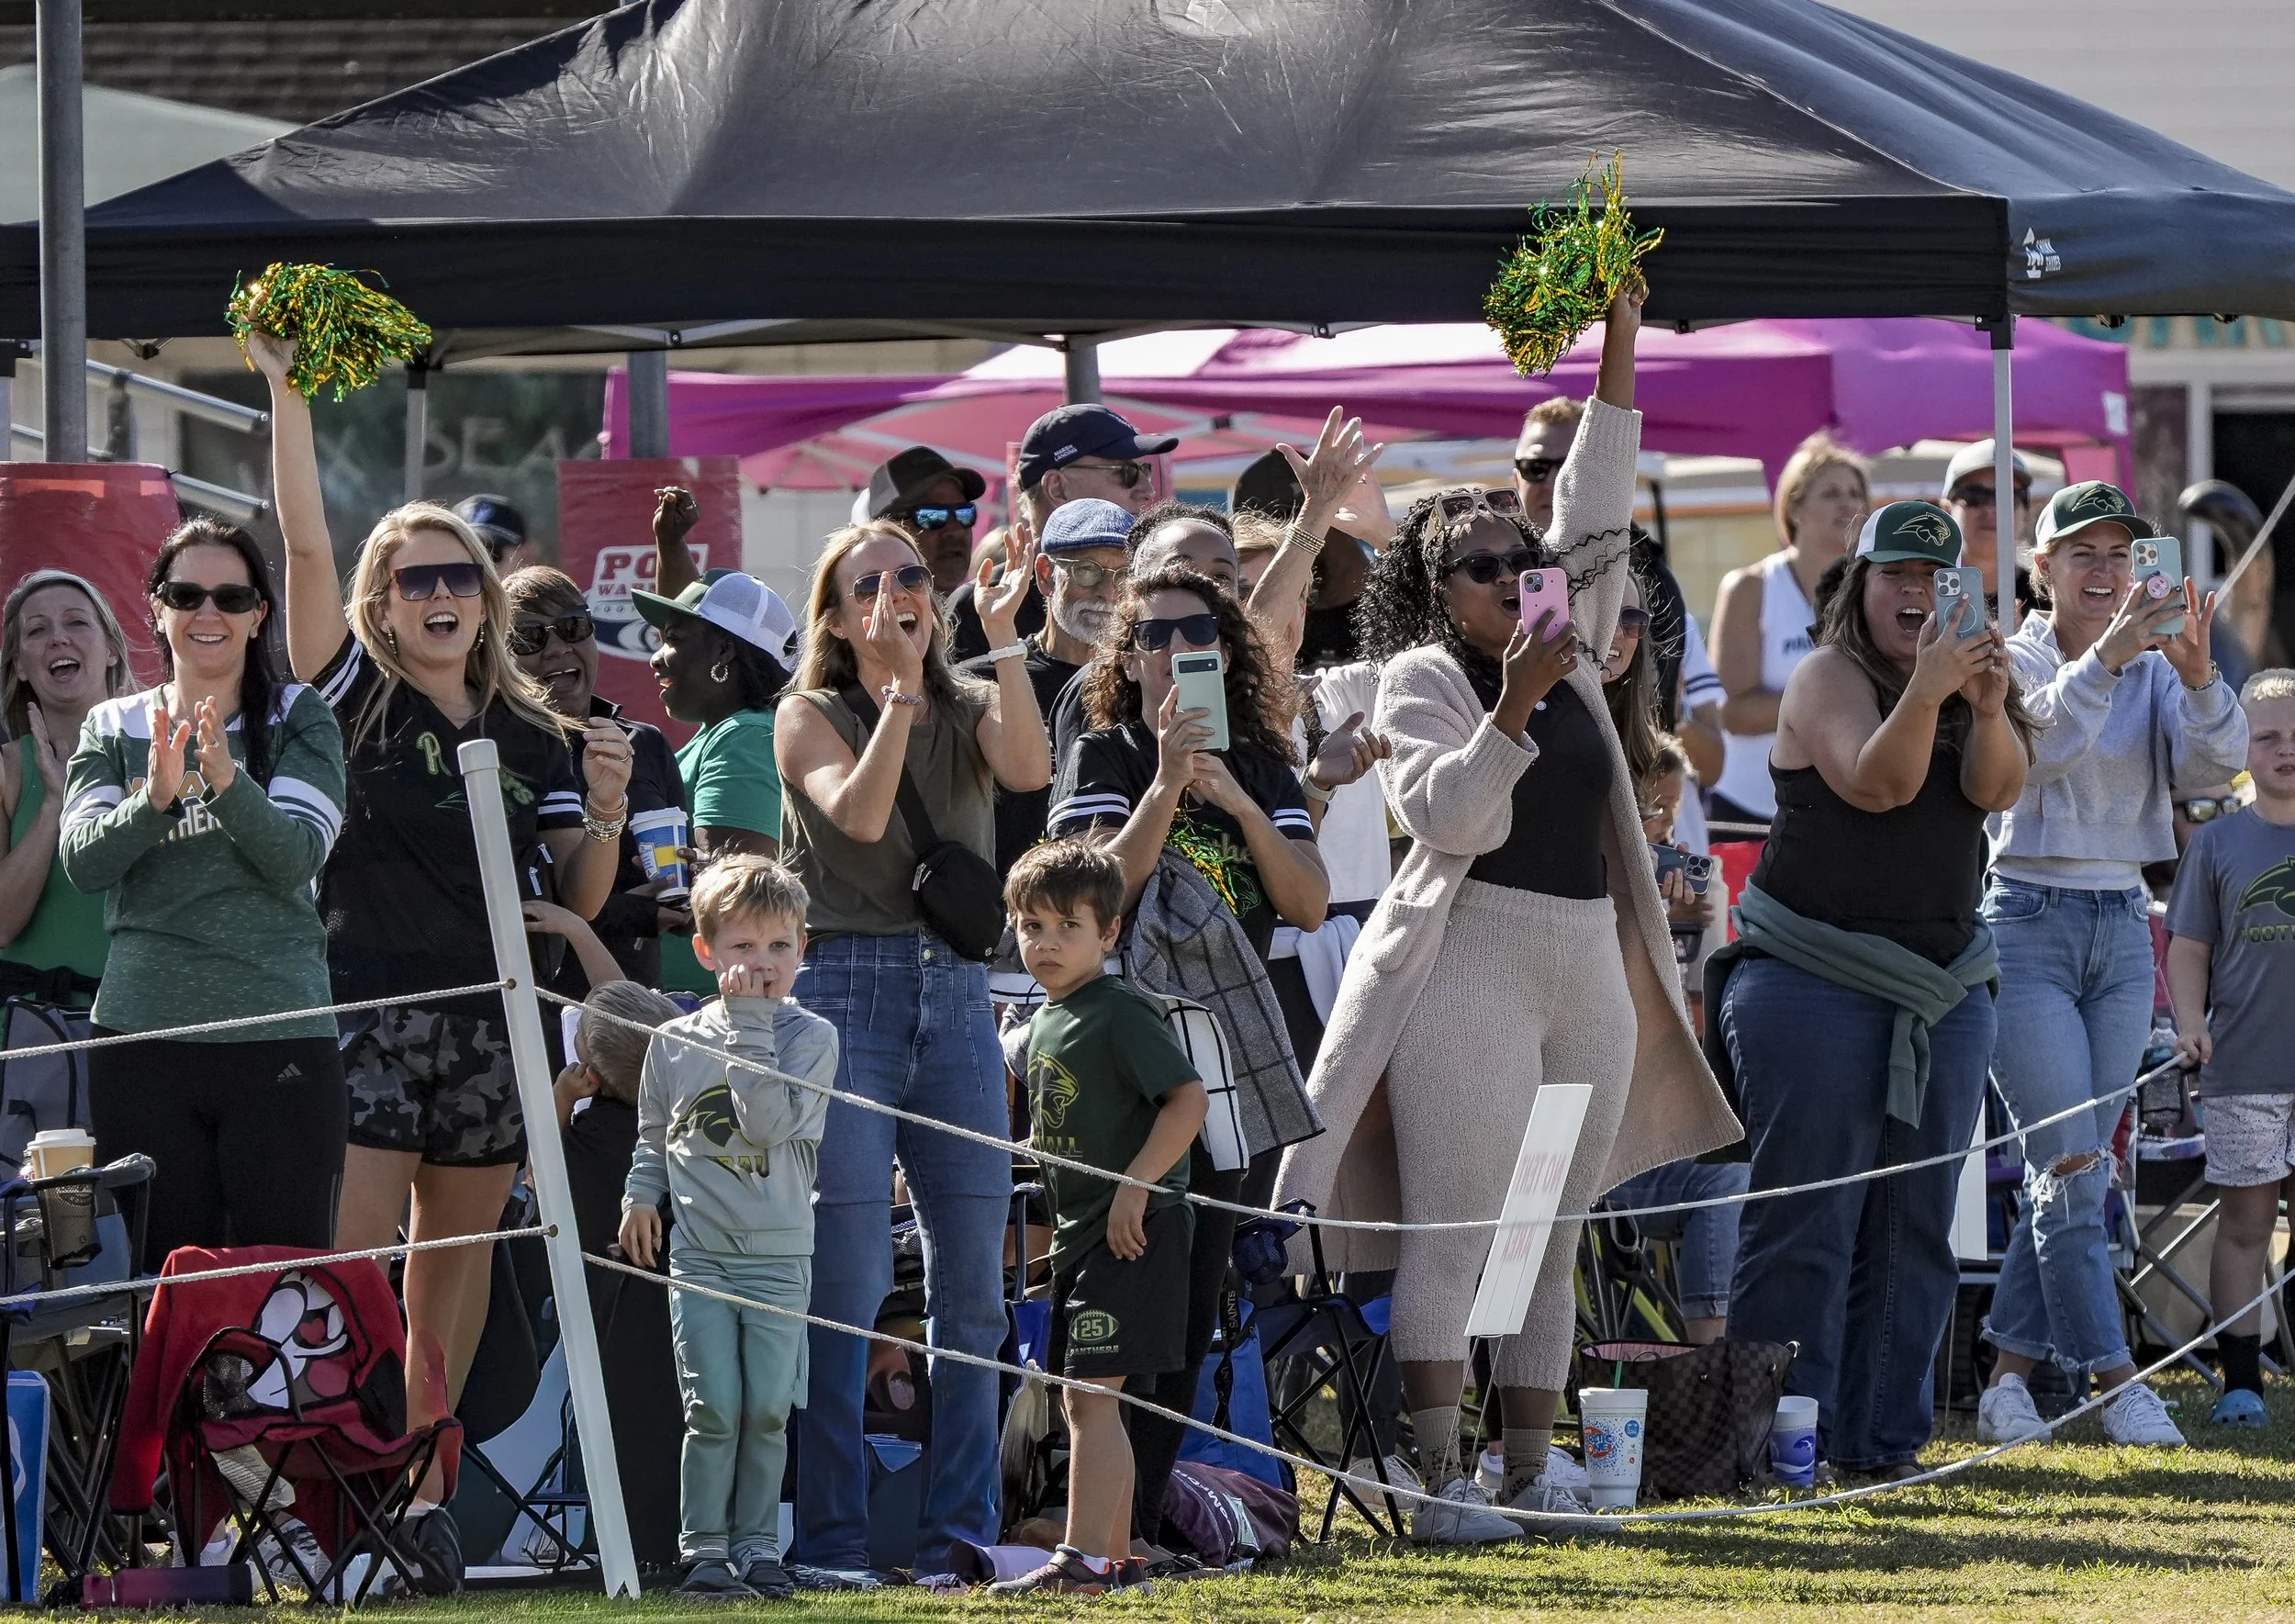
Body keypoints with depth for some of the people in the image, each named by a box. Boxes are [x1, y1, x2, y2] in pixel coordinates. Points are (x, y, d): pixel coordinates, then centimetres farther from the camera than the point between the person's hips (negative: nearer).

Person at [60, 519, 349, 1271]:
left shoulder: (299, 721, 5)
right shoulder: (114, 729, 11)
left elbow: (297, 855, -8)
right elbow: (82, 861, -2)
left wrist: (228, 781, -25)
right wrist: (154, 799, -20)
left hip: (280, 1039, -2)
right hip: (141, 1038, 2)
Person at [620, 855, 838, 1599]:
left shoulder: (810, 1037, -1)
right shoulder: (674, 1043, 6)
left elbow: (771, 1120, -17)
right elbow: (653, 1134, 19)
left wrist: (749, 1028, -17)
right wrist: (640, 1196, 5)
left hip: (779, 1257, -1)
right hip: (699, 1252, 1)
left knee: (767, 1410, -1)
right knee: (713, 1407, -6)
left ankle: (756, 1544, 10)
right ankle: (704, 1549, 1)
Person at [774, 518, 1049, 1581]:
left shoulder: (970, 712, 12)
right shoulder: (811, 716, 3)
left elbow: (1029, 769, -10)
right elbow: (857, 813, -15)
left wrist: (1004, 642, -17)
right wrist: (902, 688, -17)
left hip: (957, 995, 4)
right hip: (845, 994, -4)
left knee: (971, 1282, 2)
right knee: (846, 1283, -8)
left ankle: (960, 1532, 8)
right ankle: (833, 1536, -4)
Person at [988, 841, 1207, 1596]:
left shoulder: (1122, 1014, -13)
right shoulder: (1044, 1023, 15)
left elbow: (1189, 1099, -21)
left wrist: (1134, 1187, -24)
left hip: (1133, 1230, -10)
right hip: (1080, 1232, 10)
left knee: (1093, 1394, -15)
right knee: (1084, 1400, 14)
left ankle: (1081, 1560, -18)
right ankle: (1116, 1554, 23)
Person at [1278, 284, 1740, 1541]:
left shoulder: (1568, 654, 14)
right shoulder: (1421, 678, -3)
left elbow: (1596, 516, 13)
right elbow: (1442, 813, -15)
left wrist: (1622, 343, 9)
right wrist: (1512, 708, -25)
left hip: (1588, 967, 7)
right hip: (1468, 963, -7)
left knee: (1553, 1241, 7)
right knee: (1451, 1235, -8)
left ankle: (1533, 1472, 11)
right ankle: (1436, 1482, -9)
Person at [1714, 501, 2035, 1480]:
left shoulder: (1976, 683, 11)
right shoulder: (1830, 677, -4)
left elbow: (1997, 791, -7)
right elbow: (1876, 783, -19)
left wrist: (1987, 712, -26)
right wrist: (1924, 694, -35)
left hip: (1945, 986, 6)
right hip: (1814, 983, -6)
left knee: (1914, 1224, 6)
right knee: (1806, 1222, -8)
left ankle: (1880, 1437, 11)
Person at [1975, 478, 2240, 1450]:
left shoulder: (2155, 671, 8)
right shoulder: (2013, 662, -4)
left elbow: (2214, 765, -9)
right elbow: (2038, 741, -24)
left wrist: (2197, 676, -26)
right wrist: (2106, 656, -37)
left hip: (2122, 925, 5)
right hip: (2029, 922, -5)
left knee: (2071, 1169, 6)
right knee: (2073, 1166, -10)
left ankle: (2010, 1373, 13)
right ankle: (2112, 1381, -8)